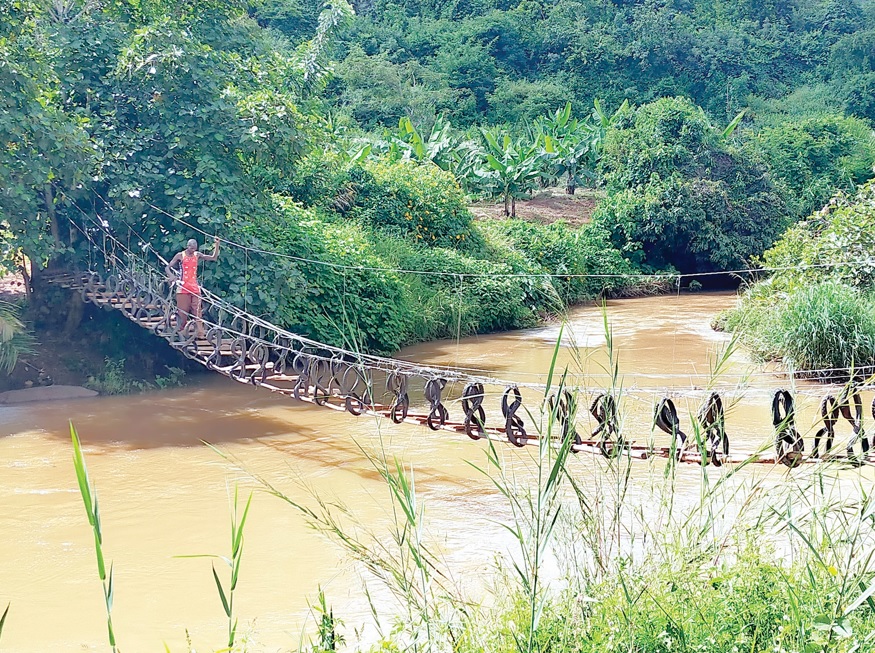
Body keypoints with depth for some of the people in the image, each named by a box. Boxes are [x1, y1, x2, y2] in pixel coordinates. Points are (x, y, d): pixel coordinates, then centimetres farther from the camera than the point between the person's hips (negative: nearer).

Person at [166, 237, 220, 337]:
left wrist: (217, 245, -6)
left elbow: (213, 257, 7)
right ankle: (181, 332, 9)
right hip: (183, 288, -2)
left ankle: (200, 333, -7)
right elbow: (168, 268, 2)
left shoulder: (197, 255, 9)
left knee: (197, 311, -4)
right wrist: (172, 276, -19)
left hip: (195, 288, 2)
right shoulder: (180, 256, 0)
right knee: (182, 311, -1)